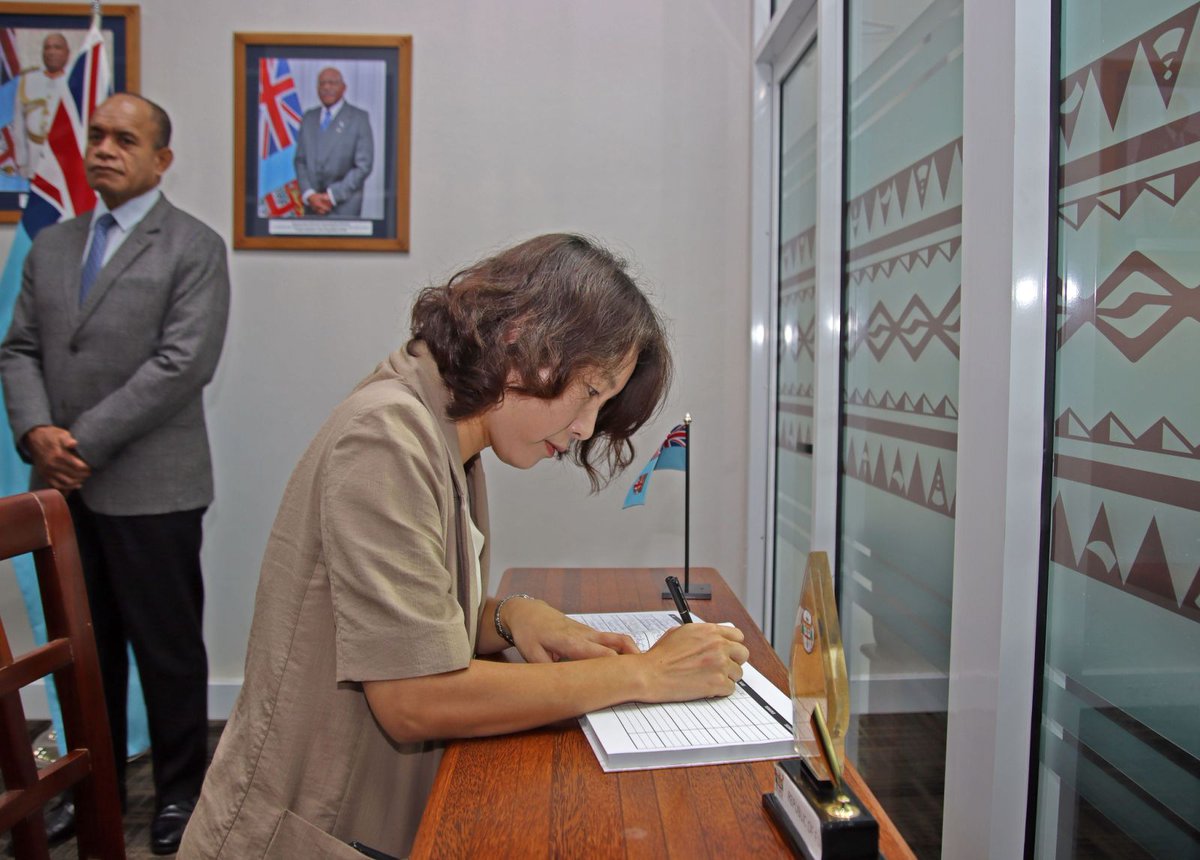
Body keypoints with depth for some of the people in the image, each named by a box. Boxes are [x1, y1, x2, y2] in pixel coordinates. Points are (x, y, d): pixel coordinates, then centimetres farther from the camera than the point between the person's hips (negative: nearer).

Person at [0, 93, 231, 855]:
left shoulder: (195, 248, -4)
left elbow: (183, 364, -14)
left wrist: (87, 443, -15)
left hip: (150, 489, -5)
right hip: (63, 486, 6)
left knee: (168, 649, 6)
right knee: (85, 646, 16)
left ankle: (179, 791, 23)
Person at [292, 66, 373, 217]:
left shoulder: (359, 118, 0)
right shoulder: (309, 117, 14)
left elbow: (364, 165, -5)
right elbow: (300, 160, 12)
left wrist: (332, 196, -8)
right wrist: (309, 195, -4)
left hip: (344, 206, -4)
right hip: (312, 205, 4)